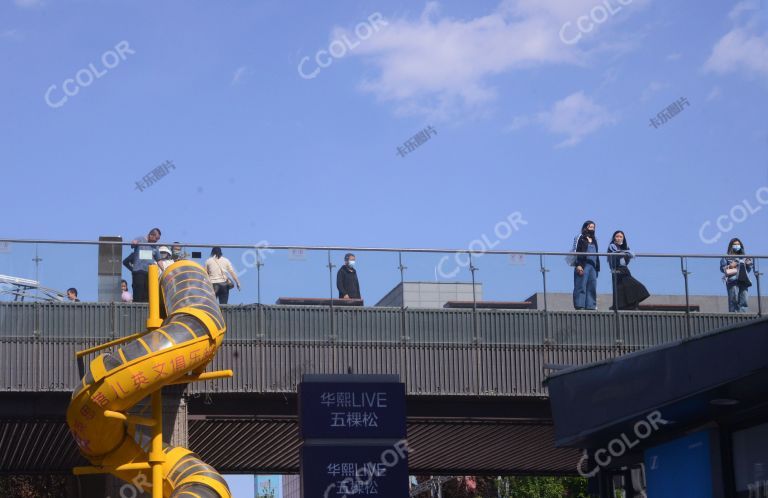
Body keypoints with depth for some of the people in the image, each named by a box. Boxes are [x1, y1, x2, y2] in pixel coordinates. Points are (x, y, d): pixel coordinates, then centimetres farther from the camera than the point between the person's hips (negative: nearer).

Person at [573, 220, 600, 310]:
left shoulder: (594, 240, 23)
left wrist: (597, 267, 15)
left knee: (592, 287, 1)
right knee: (581, 286, -10)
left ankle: (591, 306, 1)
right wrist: (578, 265, -15)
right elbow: (577, 252, -5)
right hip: (583, 265, -7)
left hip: (593, 266, 7)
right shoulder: (581, 238, 3)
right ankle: (579, 305, -12)